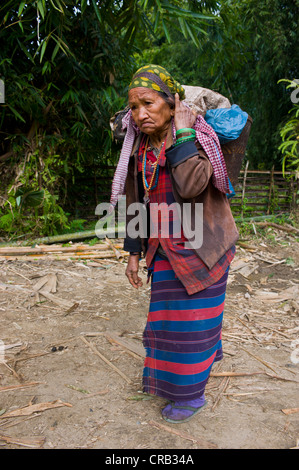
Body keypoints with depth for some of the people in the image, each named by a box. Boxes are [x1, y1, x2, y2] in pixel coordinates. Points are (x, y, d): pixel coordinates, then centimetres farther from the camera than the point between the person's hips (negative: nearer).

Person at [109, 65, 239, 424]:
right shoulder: (139, 150, 2)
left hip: (200, 248, -6)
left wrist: (182, 133, -26)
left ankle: (191, 395, 25)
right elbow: (136, 202, 8)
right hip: (165, 249, 6)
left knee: (192, 320, 4)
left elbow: (192, 186, -34)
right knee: (168, 314, 16)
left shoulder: (198, 138, -15)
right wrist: (134, 252, 7)